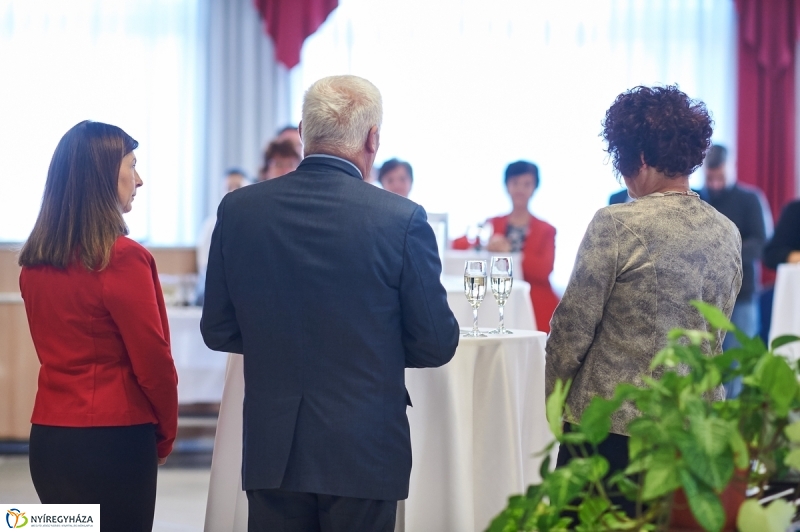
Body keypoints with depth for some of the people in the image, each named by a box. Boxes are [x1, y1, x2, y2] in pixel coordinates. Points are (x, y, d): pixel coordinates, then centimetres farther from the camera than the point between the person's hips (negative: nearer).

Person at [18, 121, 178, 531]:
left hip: (47, 436, 7)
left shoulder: (34, 260, 6)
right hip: (114, 439, -6)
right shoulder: (122, 258, -15)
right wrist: (166, 431, 5)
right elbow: (153, 361, -11)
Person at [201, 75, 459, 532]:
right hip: (363, 454, -3)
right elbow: (436, 344, -5)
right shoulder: (403, 219, -11)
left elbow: (218, 331, 5)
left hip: (271, 453, 3)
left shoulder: (238, 210, -2)